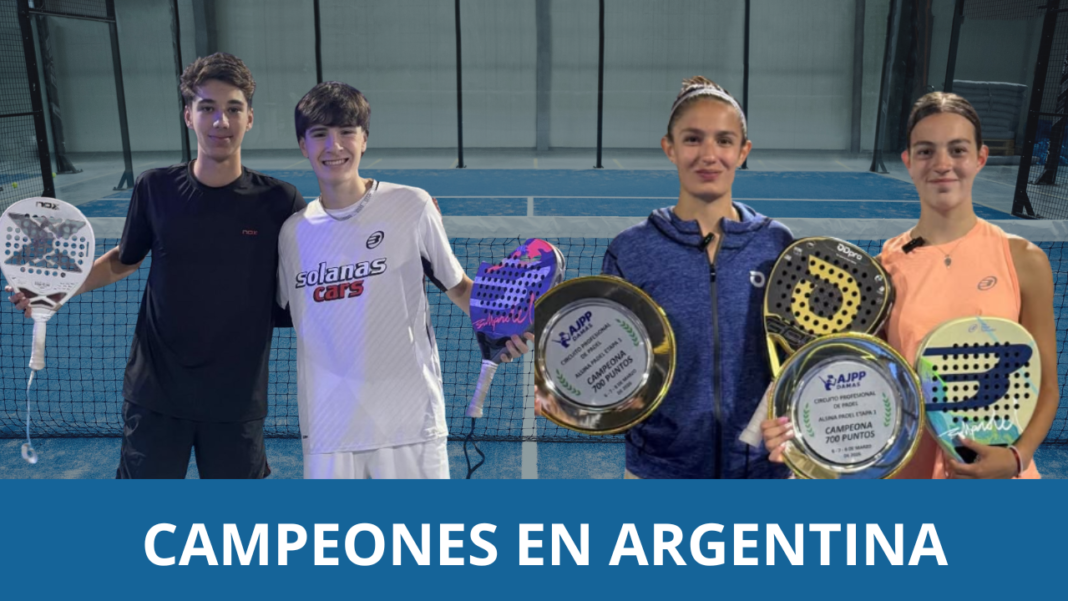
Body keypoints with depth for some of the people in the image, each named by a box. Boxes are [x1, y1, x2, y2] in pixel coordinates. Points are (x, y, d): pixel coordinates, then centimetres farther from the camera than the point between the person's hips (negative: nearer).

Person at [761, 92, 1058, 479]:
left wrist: (1017, 456, -16)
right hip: (907, 470, 0)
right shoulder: (884, 268, -5)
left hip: (997, 471, 0)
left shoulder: (1023, 260, -5)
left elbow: (1045, 383, 0)